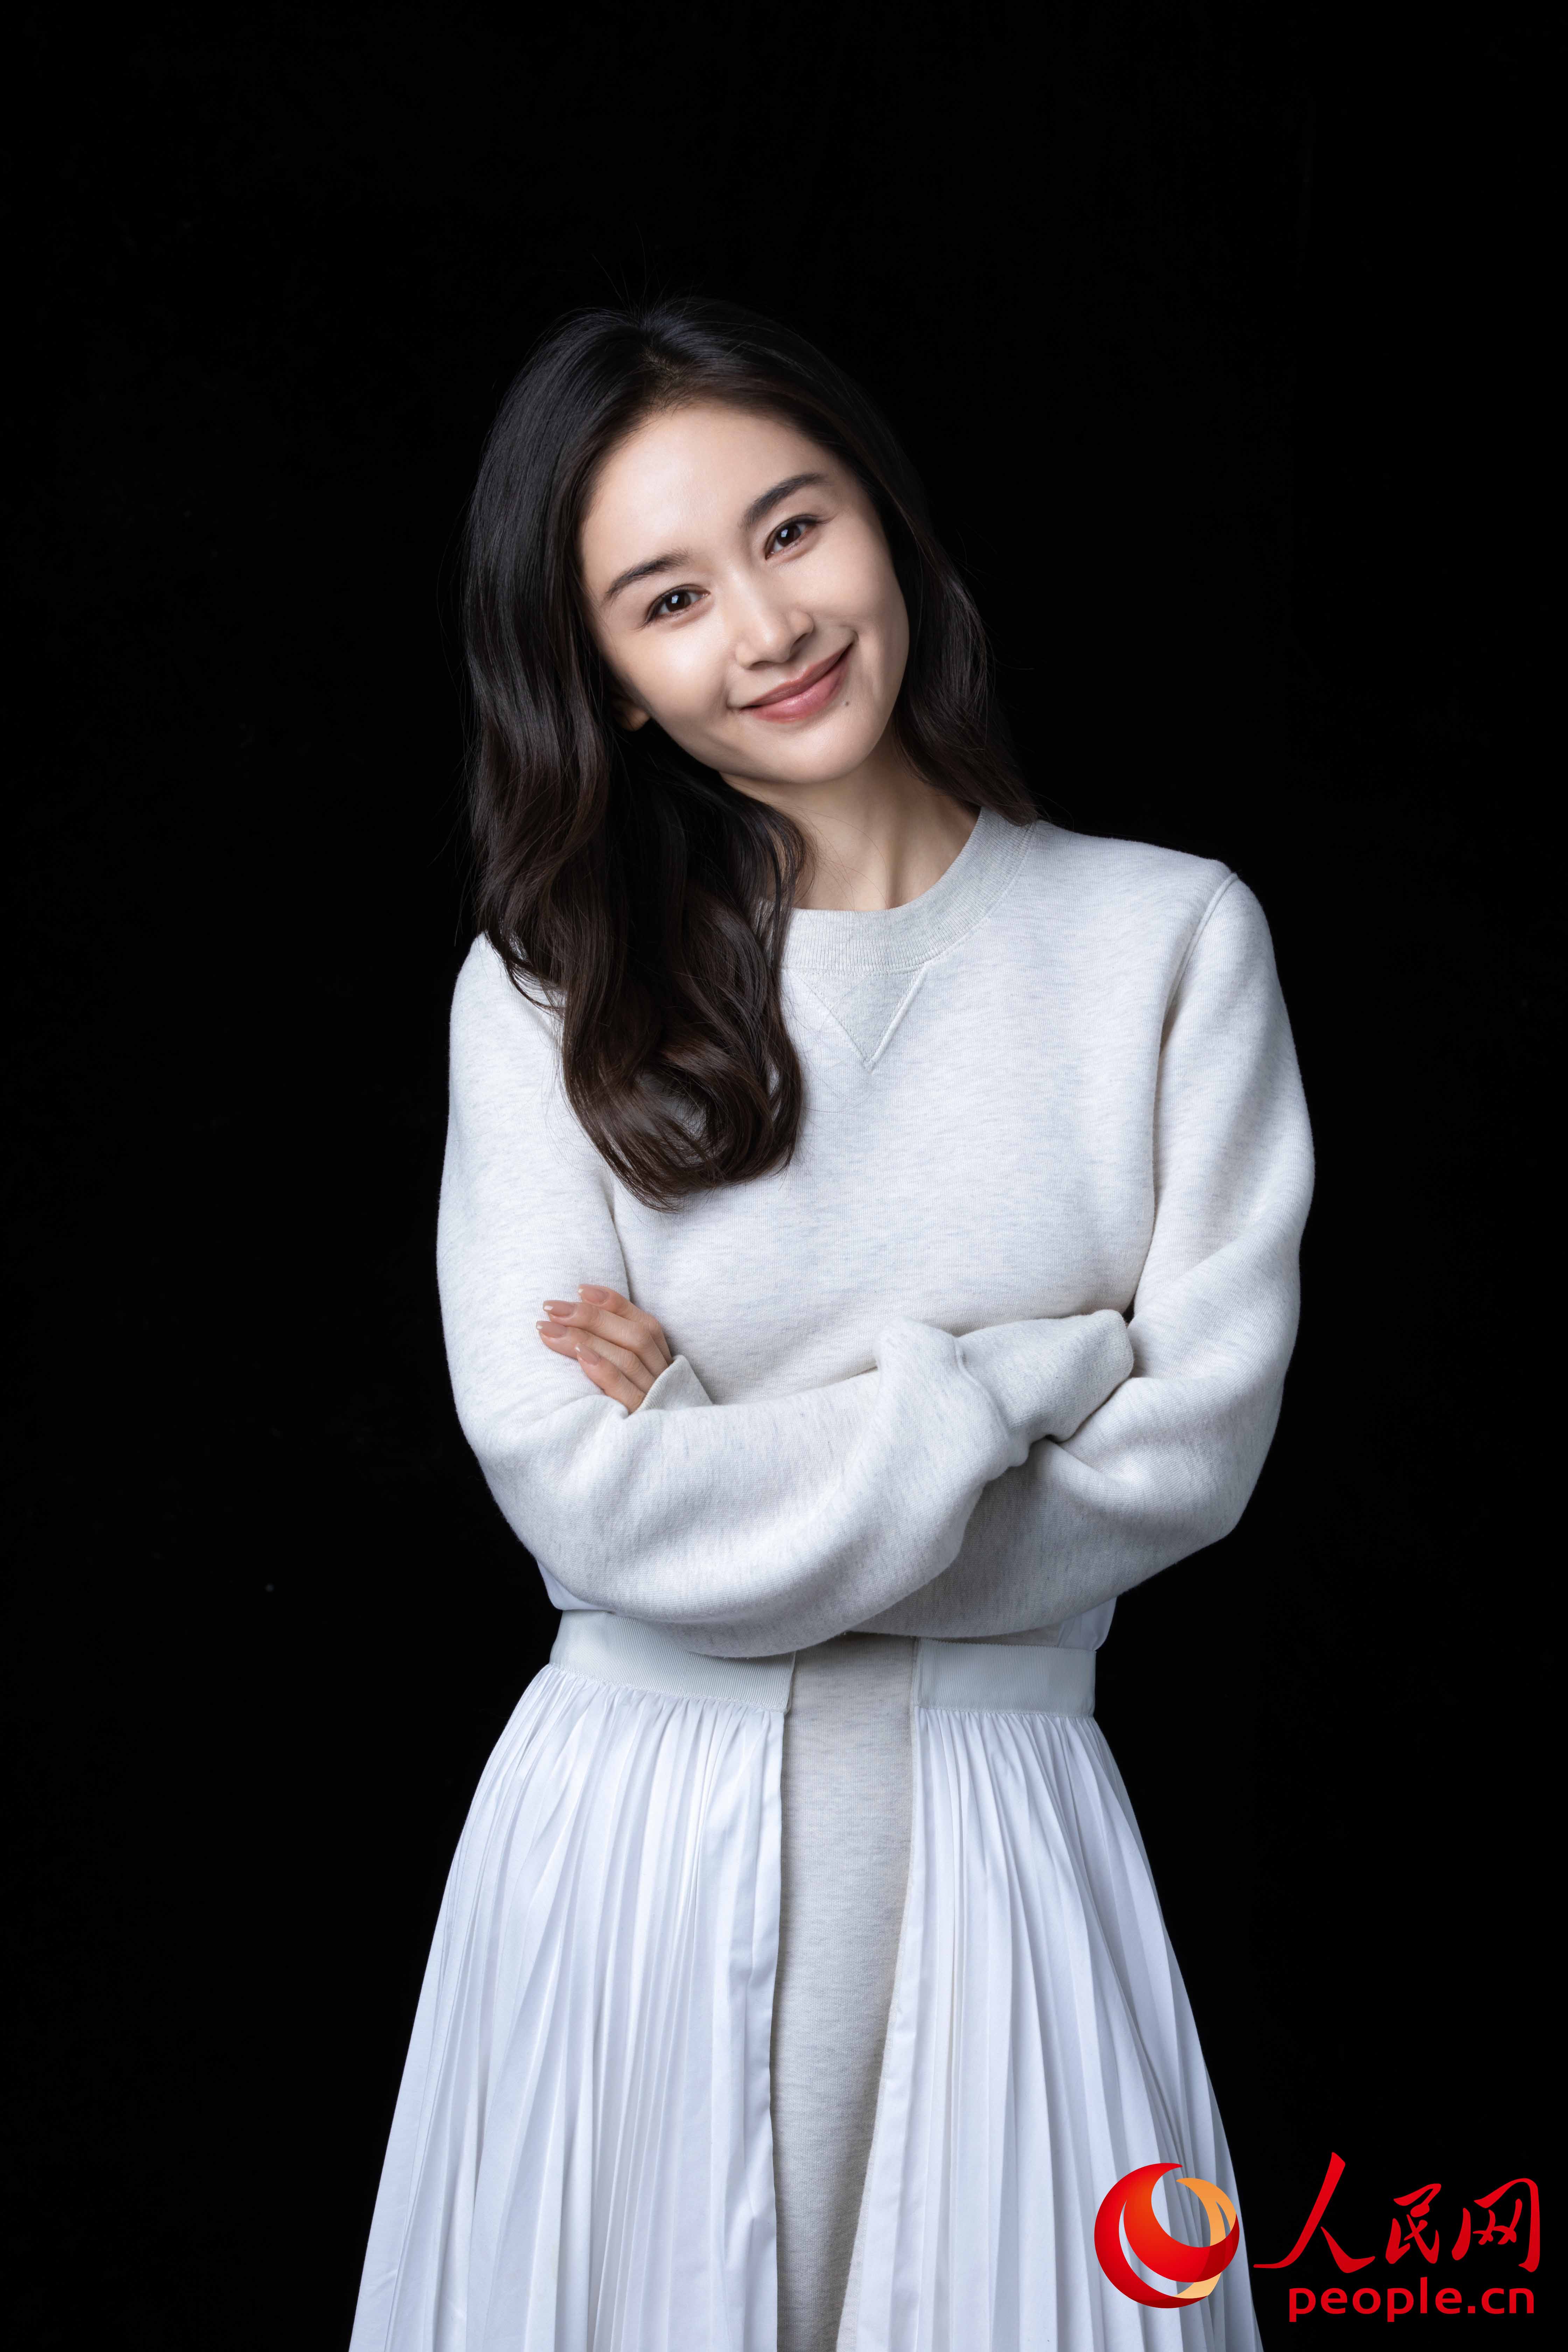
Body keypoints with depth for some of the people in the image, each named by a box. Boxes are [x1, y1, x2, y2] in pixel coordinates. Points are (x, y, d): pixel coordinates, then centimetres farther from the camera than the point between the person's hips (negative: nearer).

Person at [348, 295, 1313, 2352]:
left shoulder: (1170, 935, -2)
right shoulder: (550, 993, -3)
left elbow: (1197, 1447, -8)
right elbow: (580, 1489, -12)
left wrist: (737, 1470, -9)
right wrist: (1022, 1376, -11)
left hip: (998, 1814, 0)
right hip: (633, 1824, 0)